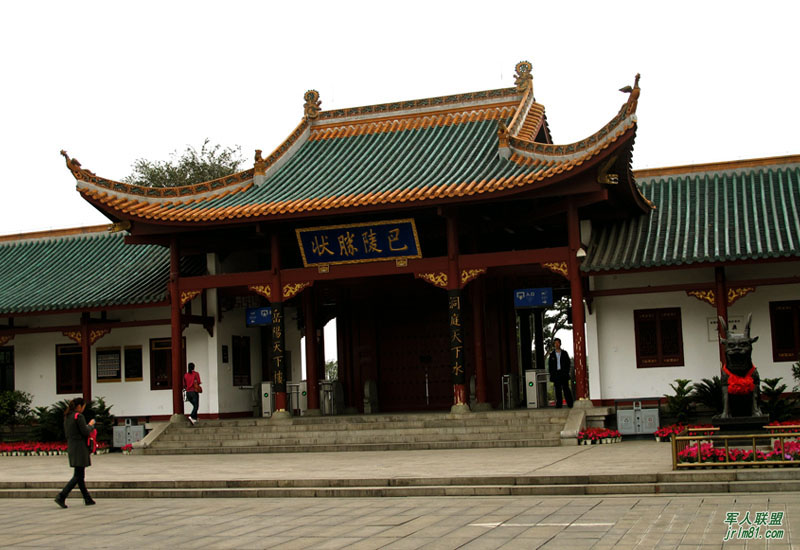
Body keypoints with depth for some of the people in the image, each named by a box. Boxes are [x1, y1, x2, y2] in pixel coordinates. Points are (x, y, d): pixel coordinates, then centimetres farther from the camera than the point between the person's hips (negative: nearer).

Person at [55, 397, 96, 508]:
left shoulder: (67, 417, 12)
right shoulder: (79, 416, -14)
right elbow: (85, 432, -17)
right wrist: (91, 425, 3)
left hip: (71, 447, 9)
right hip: (80, 448, -9)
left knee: (80, 475, 12)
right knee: (78, 476, -6)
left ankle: (87, 499, 17)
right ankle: (61, 497, -15)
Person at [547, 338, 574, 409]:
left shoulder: (564, 353, 9)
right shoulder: (552, 354, 11)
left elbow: (569, 363, 8)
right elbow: (549, 365, 11)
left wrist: (568, 372, -2)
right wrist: (551, 374, 2)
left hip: (564, 373, -1)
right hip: (556, 373, 1)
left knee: (566, 388, -5)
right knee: (558, 389, 0)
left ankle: (570, 403, -4)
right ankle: (558, 404, 2)